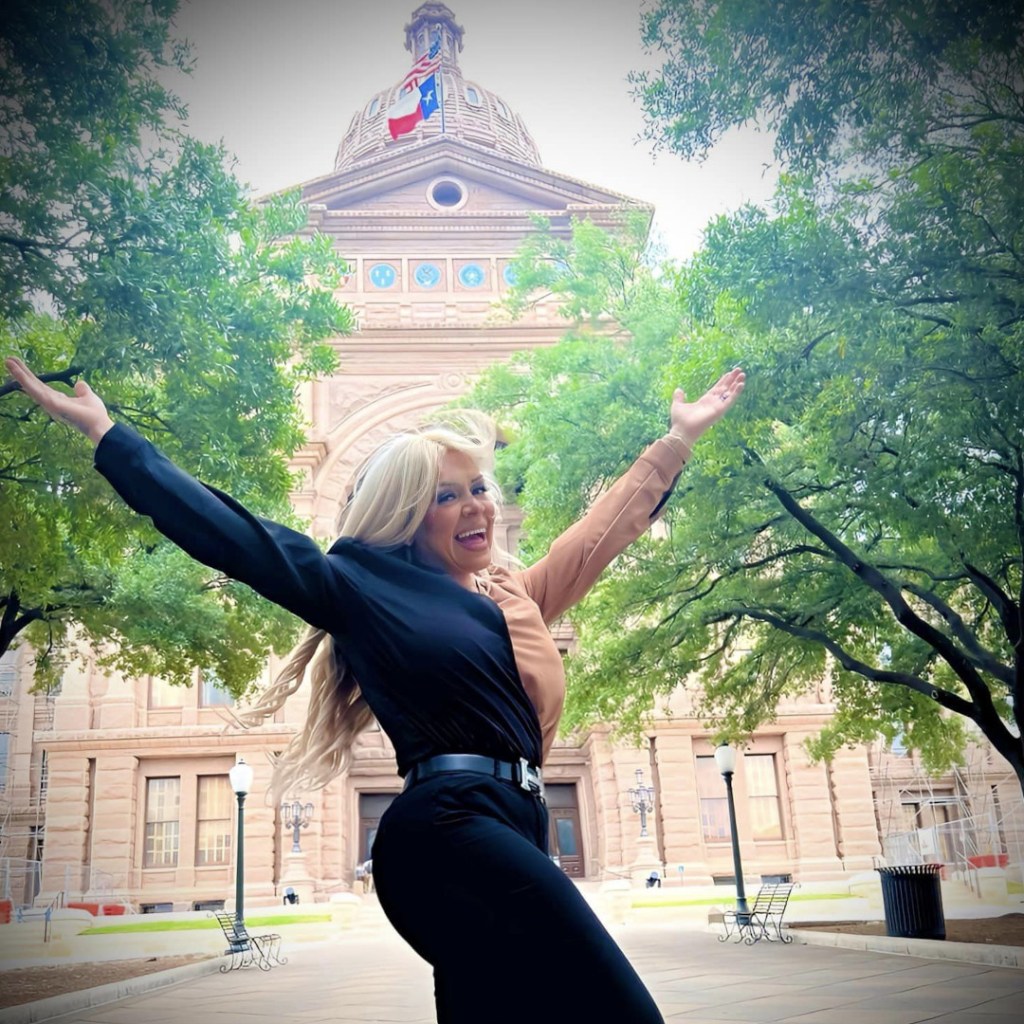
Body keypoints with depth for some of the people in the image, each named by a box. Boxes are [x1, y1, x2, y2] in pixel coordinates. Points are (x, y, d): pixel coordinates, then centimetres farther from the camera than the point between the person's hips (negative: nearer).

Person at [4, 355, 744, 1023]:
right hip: (449, 829, -8)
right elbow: (235, 537, 3)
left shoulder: (514, 597, 22)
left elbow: (608, 525, 32)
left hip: (508, 831, 8)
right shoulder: (367, 587, 5)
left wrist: (680, 438, 39)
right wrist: (104, 431, 5)